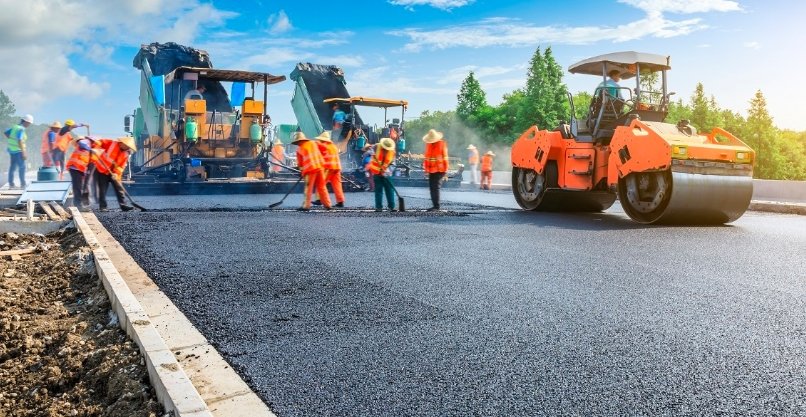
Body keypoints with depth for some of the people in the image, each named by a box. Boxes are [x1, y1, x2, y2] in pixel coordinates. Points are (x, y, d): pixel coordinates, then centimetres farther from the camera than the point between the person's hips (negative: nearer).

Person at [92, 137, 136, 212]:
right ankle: (103, 206, 4)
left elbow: (121, 166, -6)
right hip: (101, 170, -4)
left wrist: (116, 173, -19)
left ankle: (123, 205, 2)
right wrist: (95, 149, -27)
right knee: (102, 190, -2)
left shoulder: (125, 154, 0)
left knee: (119, 188, -1)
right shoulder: (111, 143, -10)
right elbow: (100, 142, -11)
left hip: (113, 173, 4)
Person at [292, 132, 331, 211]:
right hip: (320, 166, 5)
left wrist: (301, 171, 21)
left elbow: (300, 162, 9)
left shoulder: (299, 149, 2)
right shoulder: (313, 143, 13)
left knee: (308, 188, 0)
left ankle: (306, 206, 1)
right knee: (322, 187, 10)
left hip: (310, 169, -4)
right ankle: (327, 204, 11)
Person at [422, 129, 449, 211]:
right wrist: (425, 168, 14)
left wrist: (445, 170, -7)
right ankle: (434, 205, 17)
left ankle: (437, 206, -10)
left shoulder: (442, 144, -6)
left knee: (436, 187, -12)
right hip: (431, 170, 6)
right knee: (432, 187, 9)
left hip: (439, 170, -6)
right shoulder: (428, 144, 10)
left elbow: (445, 157, -6)